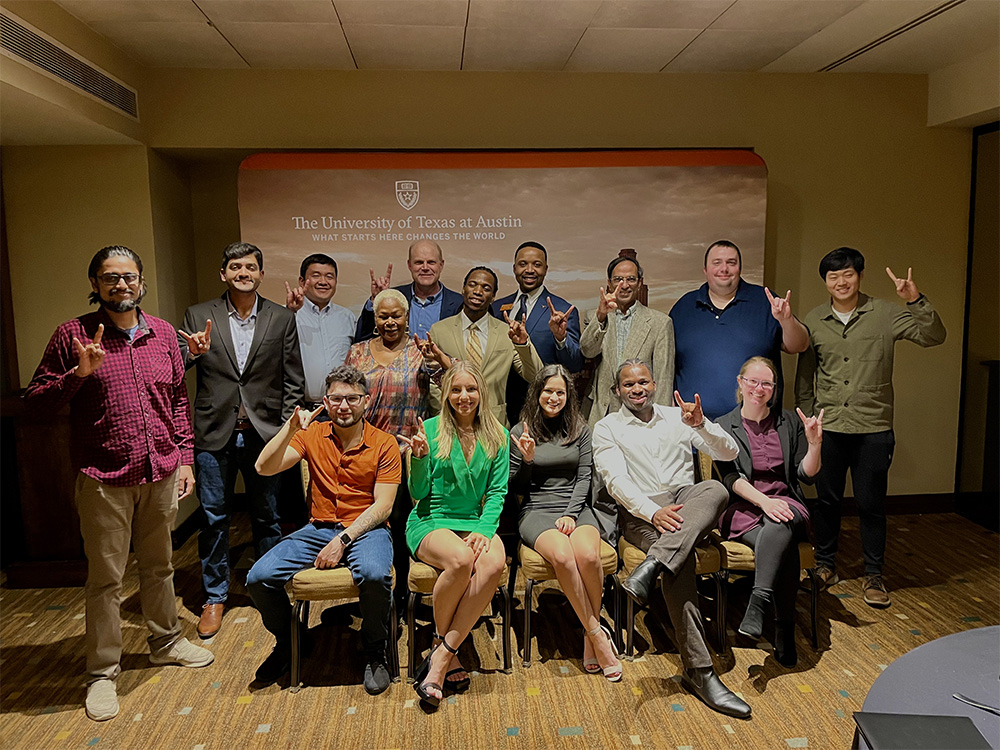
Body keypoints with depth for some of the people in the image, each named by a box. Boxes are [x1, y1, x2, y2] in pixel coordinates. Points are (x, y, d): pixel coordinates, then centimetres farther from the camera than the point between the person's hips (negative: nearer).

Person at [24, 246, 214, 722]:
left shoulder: (162, 333, 6)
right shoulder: (73, 335, -4)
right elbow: (36, 401, -3)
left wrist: (185, 458, 8)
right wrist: (77, 374, -20)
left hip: (161, 473, 4)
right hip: (103, 480, -3)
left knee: (159, 566, 19)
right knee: (105, 578, 7)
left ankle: (166, 643, 37)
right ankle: (102, 672, 23)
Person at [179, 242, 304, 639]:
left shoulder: (282, 319, 4)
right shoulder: (198, 316, 3)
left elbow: (293, 381, 4)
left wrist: (285, 430, -3)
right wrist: (191, 353, -23)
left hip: (265, 434, 0)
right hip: (214, 432, 0)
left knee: (266, 517, 11)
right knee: (213, 518, 9)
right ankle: (214, 597, 25)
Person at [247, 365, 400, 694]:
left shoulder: (384, 443, -3)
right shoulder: (312, 435, 5)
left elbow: (382, 505, -8)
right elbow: (264, 468, -6)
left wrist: (342, 540, -18)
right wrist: (291, 428, -18)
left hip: (366, 528, -3)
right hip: (319, 528, 3)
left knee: (374, 574, -36)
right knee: (259, 578, -17)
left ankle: (375, 651, -5)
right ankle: (287, 642, 15)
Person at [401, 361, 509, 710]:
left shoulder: (497, 435, 7)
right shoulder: (431, 430, 0)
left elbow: (497, 492, 4)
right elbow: (418, 494, 0)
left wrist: (484, 530, -13)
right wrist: (420, 458, -19)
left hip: (476, 522, 3)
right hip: (431, 521, -2)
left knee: (494, 563, -31)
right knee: (461, 559, -35)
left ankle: (441, 657, -20)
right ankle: (447, 649, -8)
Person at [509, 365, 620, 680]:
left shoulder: (580, 430, 11)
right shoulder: (520, 432, 6)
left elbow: (584, 478, 6)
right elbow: (515, 488, 8)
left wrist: (571, 514, -9)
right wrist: (526, 460, -11)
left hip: (576, 508, 1)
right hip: (536, 511, -1)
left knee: (588, 556, -31)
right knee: (562, 556, -33)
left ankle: (590, 634, -8)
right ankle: (597, 634, -16)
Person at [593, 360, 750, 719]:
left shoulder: (677, 417, 17)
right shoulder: (607, 428, 9)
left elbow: (729, 453, 8)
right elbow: (616, 480, -7)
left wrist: (700, 425, -13)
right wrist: (653, 512, -24)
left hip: (687, 502, 3)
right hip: (640, 512, -3)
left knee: (715, 488, -32)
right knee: (681, 557, -34)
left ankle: (650, 567, -45)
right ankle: (698, 669, -32)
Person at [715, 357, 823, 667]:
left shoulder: (790, 422, 14)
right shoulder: (723, 427, 8)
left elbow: (806, 475, 10)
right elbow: (730, 477, -4)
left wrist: (814, 443, -9)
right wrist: (763, 501, -21)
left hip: (785, 503, 2)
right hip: (742, 507, -1)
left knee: (778, 529, -38)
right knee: (785, 548, -32)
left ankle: (758, 601, -41)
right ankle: (785, 628, -28)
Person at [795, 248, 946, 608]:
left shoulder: (885, 314, -1)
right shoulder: (814, 321, 5)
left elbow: (934, 336, -11)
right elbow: (805, 376, 11)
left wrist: (917, 301, -25)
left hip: (873, 429, -2)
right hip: (827, 428, 2)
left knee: (871, 504, 4)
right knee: (826, 500, 11)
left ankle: (873, 575, 20)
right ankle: (825, 565, 28)